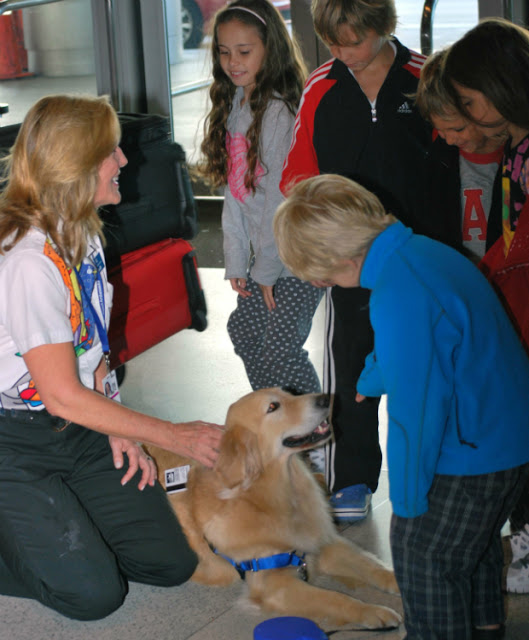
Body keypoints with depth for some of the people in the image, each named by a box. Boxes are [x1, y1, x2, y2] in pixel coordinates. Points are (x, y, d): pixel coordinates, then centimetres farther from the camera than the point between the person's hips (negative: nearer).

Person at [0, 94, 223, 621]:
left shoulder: (82, 233, 3)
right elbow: (64, 396, -22)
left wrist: (119, 431, -3)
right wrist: (175, 436, -15)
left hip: (79, 429, 8)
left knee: (171, 561, 3)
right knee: (94, 593, -13)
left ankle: (44, 528, 21)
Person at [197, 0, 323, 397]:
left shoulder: (280, 111, -19)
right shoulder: (233, 106, 7)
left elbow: (282, 196, -18)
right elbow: (234, 190, 8)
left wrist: (268, 268, -12)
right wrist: (236, 260, 6)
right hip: (264, 251, 9)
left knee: (279, 352, -8)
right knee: (244, 333, 17)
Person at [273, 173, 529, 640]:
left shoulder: (399, 296, -30)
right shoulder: (421, 250, 2)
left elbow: (414, 406, -27)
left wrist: (407, 498, -16)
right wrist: (370, 381, 39)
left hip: (471, 452, -10)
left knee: (421, 548, 5)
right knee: (473, 539, 28)